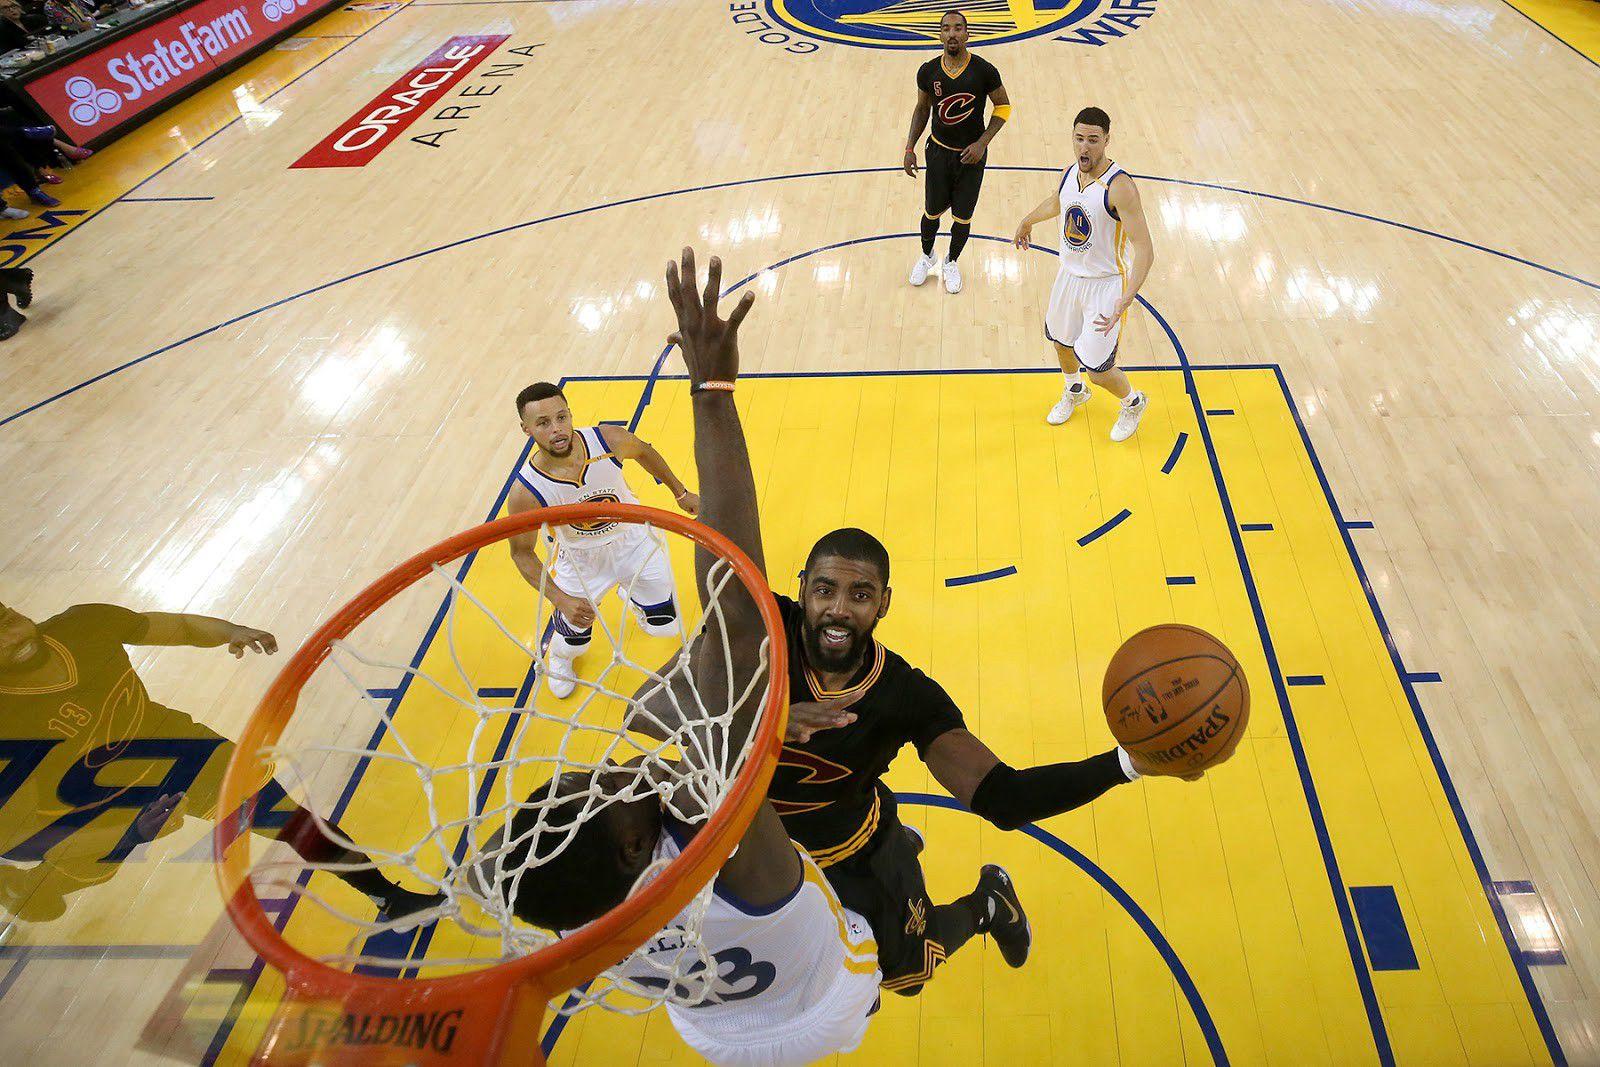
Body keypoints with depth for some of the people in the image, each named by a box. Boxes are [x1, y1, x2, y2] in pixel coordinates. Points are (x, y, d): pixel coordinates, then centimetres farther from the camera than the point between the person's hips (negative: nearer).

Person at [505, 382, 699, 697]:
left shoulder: (609, 440, -30)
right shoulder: (525, 492, -33)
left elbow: (643, 452, -5)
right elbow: (522, 553, -16)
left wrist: (680, 492, 7)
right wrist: (562, 600, -27)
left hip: (633, 539, 2)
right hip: (581, 559, -1)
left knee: (665, 626, 10)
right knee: (573, 640, 12)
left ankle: (630, 592, 47)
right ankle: (557, 654, 54)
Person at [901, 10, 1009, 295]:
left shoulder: (984, 70, -15)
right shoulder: (928, 71, -8)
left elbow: (1003, 106, -4)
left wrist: (982, 143, -14)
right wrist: (910, 148, 2)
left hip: (971, 154, -1)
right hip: (938, 151, 2)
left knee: (962, 218, 6)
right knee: (932, 212, 12)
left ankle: (951, 262, 34)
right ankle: (927, 256, 41)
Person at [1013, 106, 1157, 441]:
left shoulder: (1119, 186, -26)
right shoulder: (1070, 173, -4)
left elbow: (1144, 250, -29)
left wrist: (1126, 300, -41)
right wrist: (1027, 221, 40)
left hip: (1105, 285, -7)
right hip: (1068, 275, 7)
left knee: (1098, 371, -3)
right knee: (1061, 341, 25)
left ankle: (1133, 403, 31)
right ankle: (1074, 391, 57)